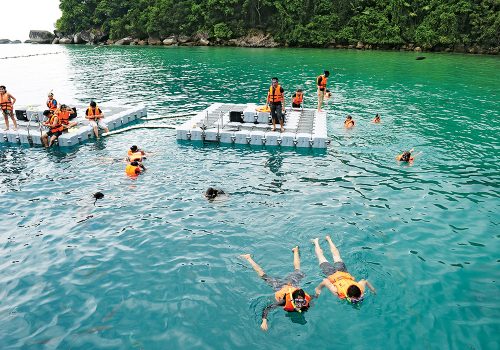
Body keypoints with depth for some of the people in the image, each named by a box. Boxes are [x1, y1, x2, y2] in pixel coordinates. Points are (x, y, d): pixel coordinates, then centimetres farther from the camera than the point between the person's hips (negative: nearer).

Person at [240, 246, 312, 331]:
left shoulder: (306, 300, -35)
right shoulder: (284, 301, -43)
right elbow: (266, 308, -44)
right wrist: (264, 321, -58)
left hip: (293, 283, 3)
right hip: (279, 286, -3)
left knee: (298, 271, 32)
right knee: (264, 276, 18)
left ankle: (296, 251, 53)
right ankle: (248, 258, 34)